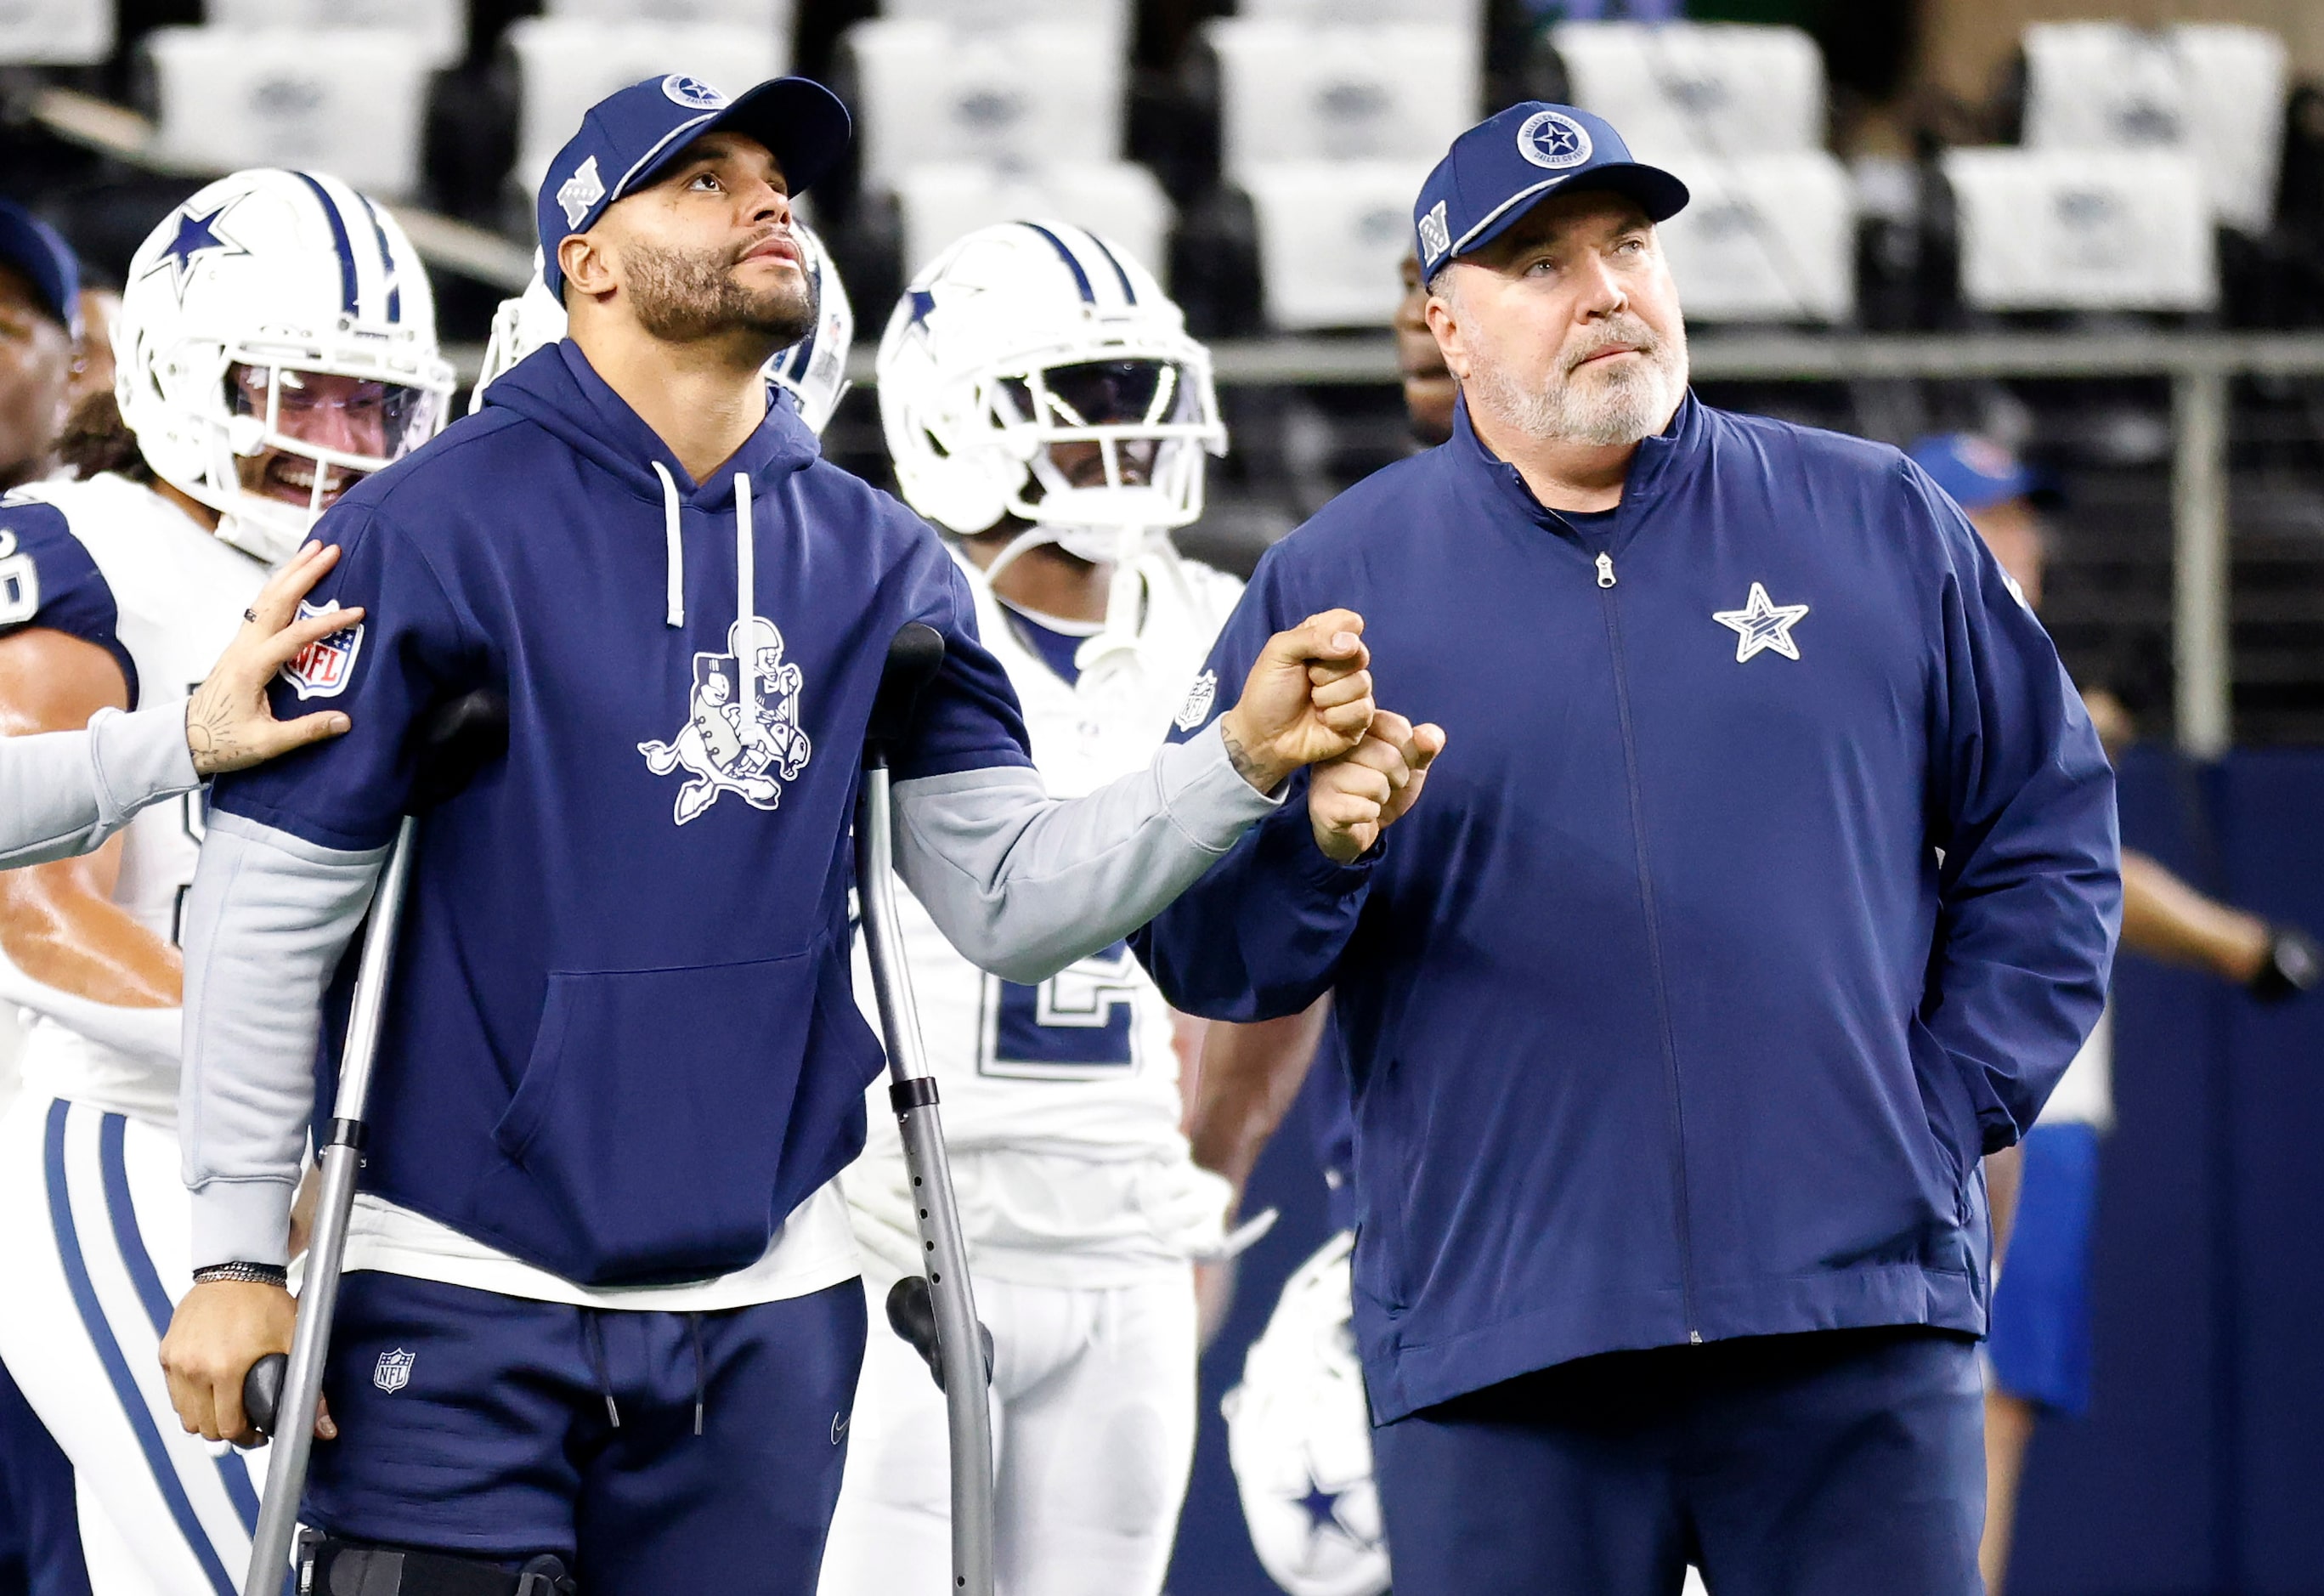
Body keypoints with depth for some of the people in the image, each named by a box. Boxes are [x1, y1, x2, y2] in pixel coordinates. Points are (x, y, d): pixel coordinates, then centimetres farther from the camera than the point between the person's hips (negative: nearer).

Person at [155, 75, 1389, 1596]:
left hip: (762, 1306, 4)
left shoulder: (880, 567, 9)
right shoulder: (435, 528, -6)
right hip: (463, 1291, -4)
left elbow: (1011, 897, 4)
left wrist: (1247, 760, -12)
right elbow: (274, 899, -7)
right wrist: (237, 1254, -9)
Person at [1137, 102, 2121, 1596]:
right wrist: (1320, 846, -16)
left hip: (1854, 1316, 1)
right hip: (1498, 1346, 0)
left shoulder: (1883, 529, 10)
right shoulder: (1334, 585, 7)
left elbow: (2048, 834, 14)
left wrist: (1953, 1107, 3)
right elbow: (1203, 952, 5)